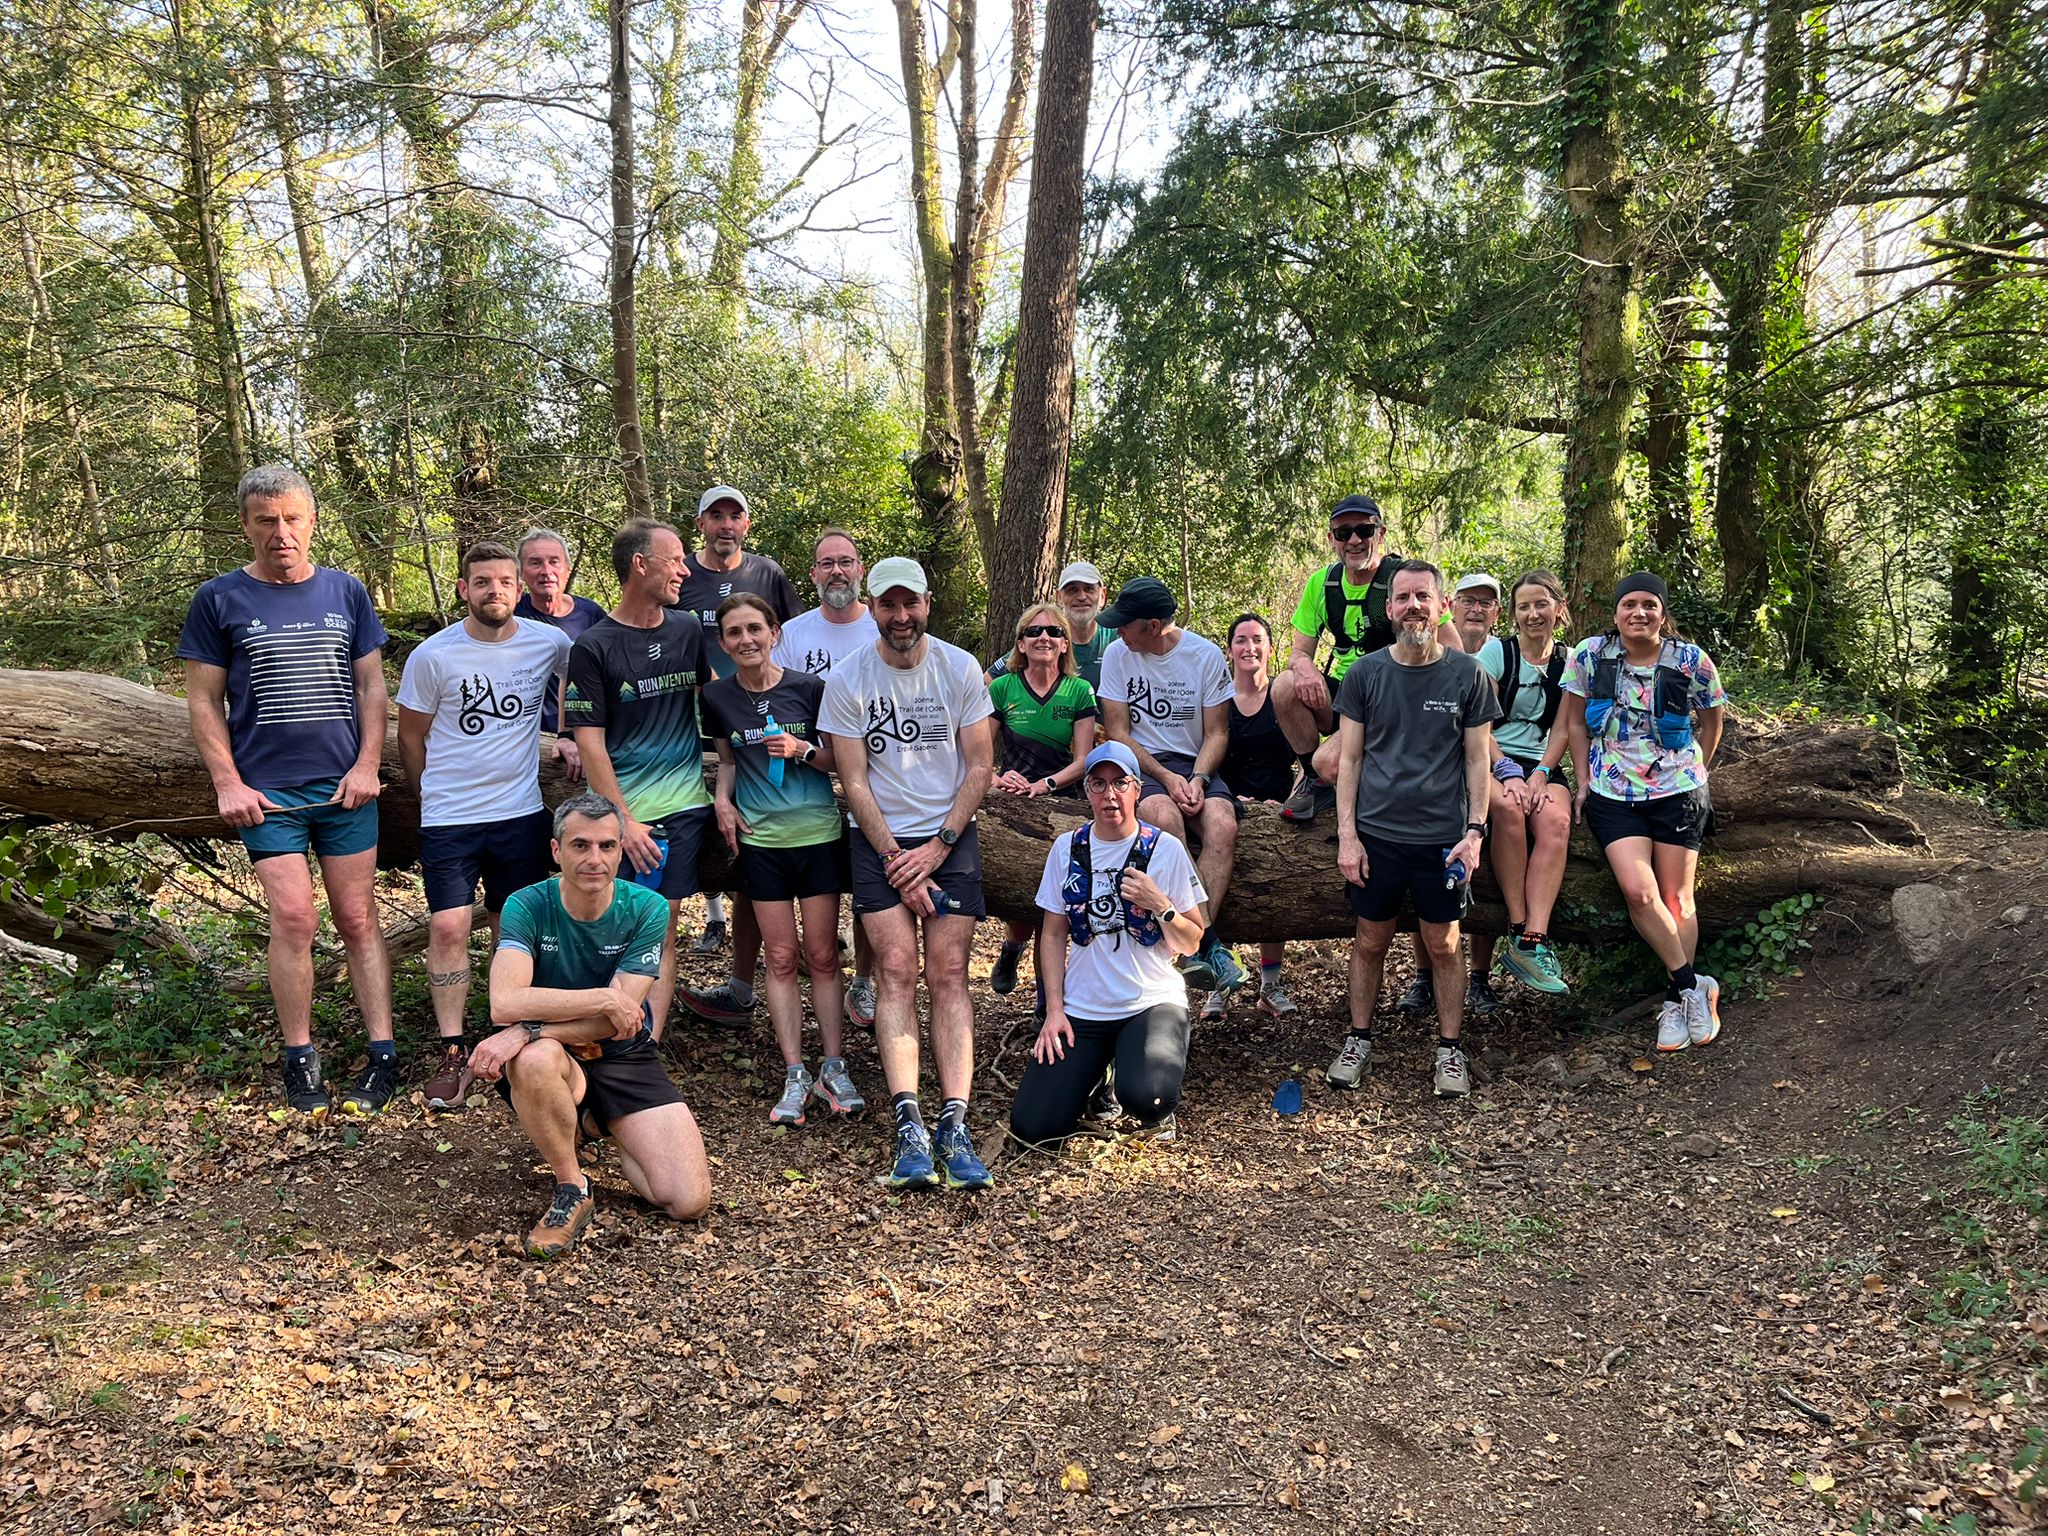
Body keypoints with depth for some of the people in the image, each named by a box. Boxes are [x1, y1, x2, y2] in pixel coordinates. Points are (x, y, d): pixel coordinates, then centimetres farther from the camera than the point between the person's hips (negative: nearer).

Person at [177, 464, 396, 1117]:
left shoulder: (345, 592, 8)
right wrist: (228, 784, -5)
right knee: (294, 917, -7)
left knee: (357, 919, 3)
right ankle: (299, 1058, 7)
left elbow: (371, 686, 10)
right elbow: (204, 701, 3)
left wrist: (367, 766, -1)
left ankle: (382, 1055, 8)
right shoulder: (219, 600, 2)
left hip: (345, 786, 2)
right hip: (266, 789, -1)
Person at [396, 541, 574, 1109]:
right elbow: (411, 738, 5)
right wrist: (438, 795, 11)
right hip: (449, 819, -2)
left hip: (522, 813, 2)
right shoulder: (432, 656, -8)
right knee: (449, 929, -9)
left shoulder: (551, 643, -2)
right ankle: (452, 1052, 2)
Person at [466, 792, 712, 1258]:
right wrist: (605, 997, -29)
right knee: (535, 1059, -40)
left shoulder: (647, 909, -12)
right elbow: (505, 1003, -29)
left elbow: (616, 1022, -18)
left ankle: (605, 1136, 20)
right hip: (556, 1060, -1)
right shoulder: (527, 906, -13)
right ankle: (572, 1189, -13)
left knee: (690, 1202, -12)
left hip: (624, 1059, 2)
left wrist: (527, 1031, -30)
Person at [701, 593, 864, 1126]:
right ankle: (794, 1076, 9)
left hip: (818, 834, -1)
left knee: (822, 956, 3)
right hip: (760, 838, 2)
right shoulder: (718, 697, 3)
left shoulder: (809, 688, -5)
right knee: (781, 958, 3)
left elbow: (838, 759, 3)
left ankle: (833, 1069, 11)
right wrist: (722, 799, 1)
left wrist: (803, 750, -16)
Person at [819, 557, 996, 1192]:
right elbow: (854, 782, -4)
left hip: (951, 835, 1)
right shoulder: (846, 679, -3)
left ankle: (954, 1127, -12)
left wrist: (937, 846, -10)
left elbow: (979, 767, -1)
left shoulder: (960, 669, -1)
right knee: (896, 969, -12)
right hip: (880, 837, 0)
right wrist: (898, 862, -11)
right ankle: (909, 1128, -15)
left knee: (949, 973, -8)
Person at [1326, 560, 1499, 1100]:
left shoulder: (1466, 674, 0)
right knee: (1369, 942, 10)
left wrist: (1475, 831, -5)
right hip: (1376, 833, 1)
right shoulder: (1364, 674, 1)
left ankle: (1449, 1048, 22)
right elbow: (1349, 757, 3)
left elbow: (1478, 758, 4)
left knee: (1443, 946, 8)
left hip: (1442, 837, -1)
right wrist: (1346, 833, -3)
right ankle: (1359, 1039, 25)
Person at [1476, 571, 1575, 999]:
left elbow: (1562, 730, 8)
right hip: (1491, 759, -3)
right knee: (1508, 806, -37)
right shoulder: (1496, 652, 2)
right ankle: (1518, 929, -32)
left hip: (1542, 765, 3)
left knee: (1555, 819, -31)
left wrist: (1540, 774, -9)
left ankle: (1532, 943, -37)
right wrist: (1507, 771, -17)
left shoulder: (1568, 663, 13)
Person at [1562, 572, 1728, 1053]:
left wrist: (1692, 770, 14)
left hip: (1677, 792, 0)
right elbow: (1575, 724, 7)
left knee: (1675, 897, 1)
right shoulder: (1589, 655, -4)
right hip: (1612, 794, 0)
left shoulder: (1692, 662, -4)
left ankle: (1676, 1001, 16)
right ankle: (1694, 986, 2)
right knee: (1639, 892, -16)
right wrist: (1582, 782, 4)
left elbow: (1711, 723, 13)